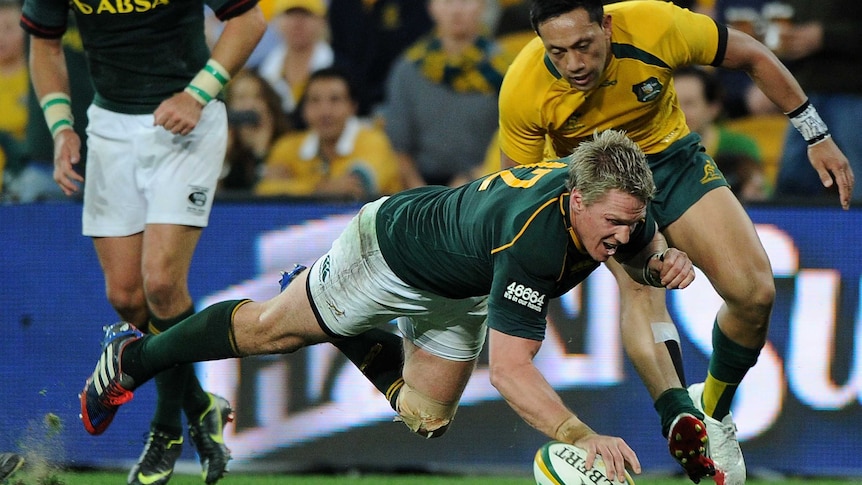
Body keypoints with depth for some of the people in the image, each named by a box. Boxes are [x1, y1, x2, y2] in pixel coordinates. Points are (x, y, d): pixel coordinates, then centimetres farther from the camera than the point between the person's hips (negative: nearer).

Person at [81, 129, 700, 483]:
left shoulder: (616, 206, -24)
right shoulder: (533, 238, -47)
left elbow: (644, 251, 2)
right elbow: (509, 369, -48)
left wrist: (662, 262, -24)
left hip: (459, 297, 7)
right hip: (391, 245, -7)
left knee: (427, 419, 18)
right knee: (273, 330, 12)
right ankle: (133, 359, 35)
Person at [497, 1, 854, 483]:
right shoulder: (523, 91, -28)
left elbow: (753, 57, -12)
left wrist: (818, 137, -8)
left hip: (672, 158, 2)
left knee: (755, 293, -11)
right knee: (637, 282, -31)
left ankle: (713, 410, 13)